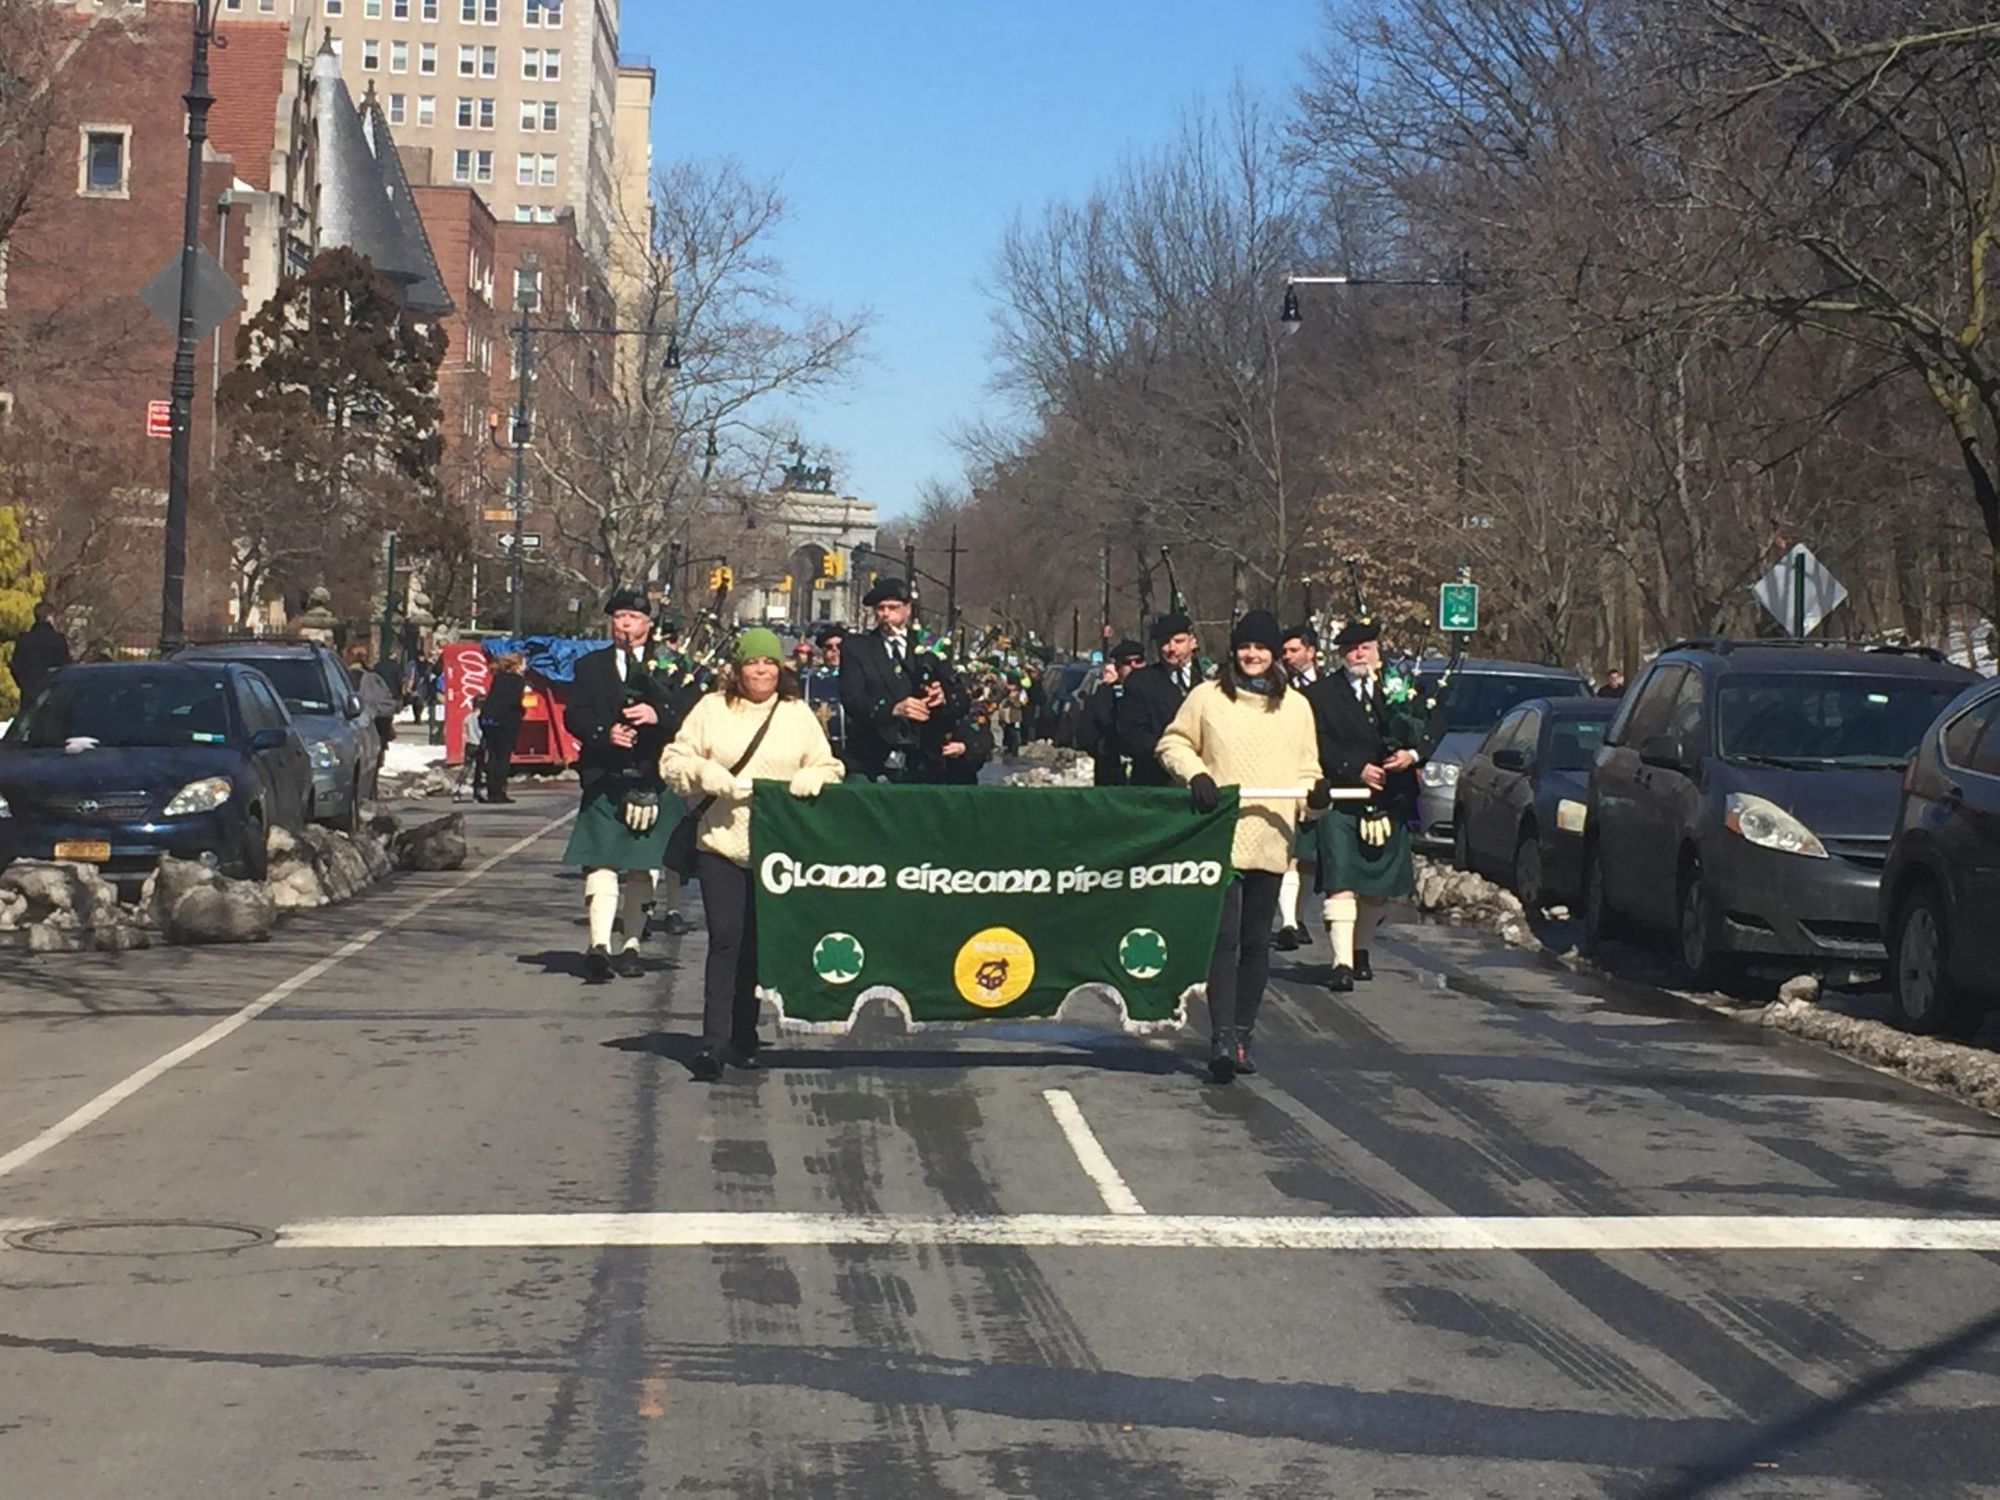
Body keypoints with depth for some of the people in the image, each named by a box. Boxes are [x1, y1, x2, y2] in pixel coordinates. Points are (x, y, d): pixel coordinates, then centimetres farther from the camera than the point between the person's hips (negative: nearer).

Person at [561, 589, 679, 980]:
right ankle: (599, 944, -22)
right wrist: (604, 733, -16)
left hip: (652, 781, 1)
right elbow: (573, 714, 2)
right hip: (604, 781, 0)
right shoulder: (590, 666, 14)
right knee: (601, 863, -12)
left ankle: (632, 945, 15)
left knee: (642, 867, 6)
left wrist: (657, 715, -20)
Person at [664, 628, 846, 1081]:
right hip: (721, 843, -2)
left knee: (757, 943, 6)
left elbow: (829, 767, 12)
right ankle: (713, 1042, -12)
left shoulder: (798, 714, 10)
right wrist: (706, 773, -13)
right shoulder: (711, 709, 6)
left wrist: (811, 779, -10)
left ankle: (744, 1035, 18)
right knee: (725, 939, -10)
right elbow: (673, 762, 5)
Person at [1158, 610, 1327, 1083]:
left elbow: (1306, 767, 16)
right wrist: (1195, 774, -7)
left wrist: (1315, 792, -5)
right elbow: (1174, 743, 11)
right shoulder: (1207, 697, 4)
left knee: (1256, 941, 8)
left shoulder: (1296, 706, 13)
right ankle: (1222, 1036, -17)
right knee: (1224, 938, -12)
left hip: (1271, 840, 3)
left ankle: (1242, 1034, 16)